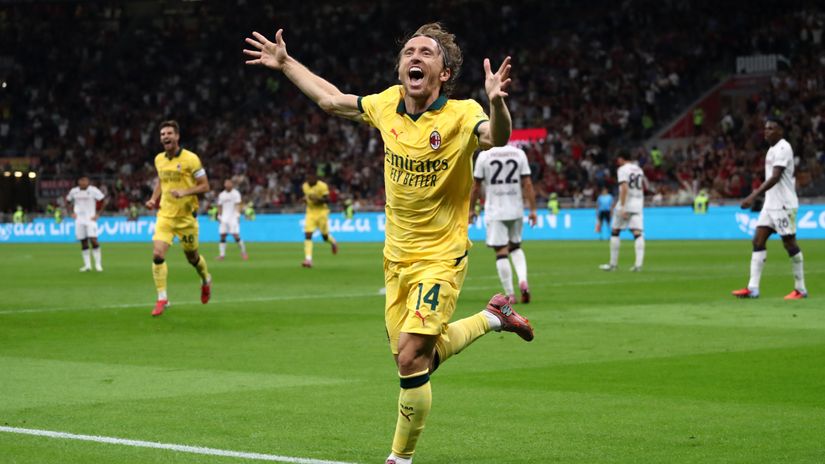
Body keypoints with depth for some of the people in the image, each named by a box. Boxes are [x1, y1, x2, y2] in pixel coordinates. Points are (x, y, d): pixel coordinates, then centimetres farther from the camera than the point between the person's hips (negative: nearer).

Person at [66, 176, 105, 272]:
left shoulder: (93, 190, -8)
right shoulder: (74, 191, 4)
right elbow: (67, 200, 21)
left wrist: (97, 214, -8)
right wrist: (72, 213, 9)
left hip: (90, 219, -4)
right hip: (79, 220, 4)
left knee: (93, 240, -14)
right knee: (83, 243, 5)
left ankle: (98, 264, -6)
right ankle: (87, 265, 11)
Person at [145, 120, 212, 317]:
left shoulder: (190, 159, -11)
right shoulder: (159, 159, 6)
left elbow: (205, 186, -9)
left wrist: (184, 192, -24)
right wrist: (154, 199, 7)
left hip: (186, 216, -3)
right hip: (165, 215, 4)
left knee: (192, 257, 11)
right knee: (157, 255, -13)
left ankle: (206, 280, 44)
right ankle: (162, 298, -5)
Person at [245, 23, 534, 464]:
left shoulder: (461, 115, -17)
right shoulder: (387, 105, -1)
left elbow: (496, 138, -39)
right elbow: (331, 99, 17)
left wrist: (496, 102, -59)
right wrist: (286, 63, 20)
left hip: (440, 258, -6)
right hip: (396, 257, 6)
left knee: (411, 359, -15)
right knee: (420, 360, 14)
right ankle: (493, 316, 38)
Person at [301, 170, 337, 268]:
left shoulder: (322, 186, -14)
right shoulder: (305, 186, 4)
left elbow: (327, 199, -15)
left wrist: (317, 199, -31)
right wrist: (305, 199, -1)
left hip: (321, 212, -4)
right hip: (310, 212, 4)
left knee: (325, 236, 7)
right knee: (307, 235, -14)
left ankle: (333, 242, 45)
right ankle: (308, 259, -18)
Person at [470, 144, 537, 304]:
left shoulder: (484, 155, -5)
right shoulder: (519, 154, -1)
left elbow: (476, 186, 0)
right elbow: (527, 184, -2)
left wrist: (471, 209, 12)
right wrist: (533, 209, 4)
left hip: (495, 211, -3)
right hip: (516, 210, 3)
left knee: (501, 252, 1)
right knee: (515, 247, 21)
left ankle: (510, 294, -2)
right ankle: (523, 280, -1)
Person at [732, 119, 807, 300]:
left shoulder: (783, 148, -14)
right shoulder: (773, 149, 15)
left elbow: (775, 177, -23)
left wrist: (754, 196, -28)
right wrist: (756, 193, 19)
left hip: (784, 205, -9)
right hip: (770, 204, 9)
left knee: (790, 244, -3)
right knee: (758, 241, 1)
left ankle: (800, 289, 6)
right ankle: (753, 288, -3)